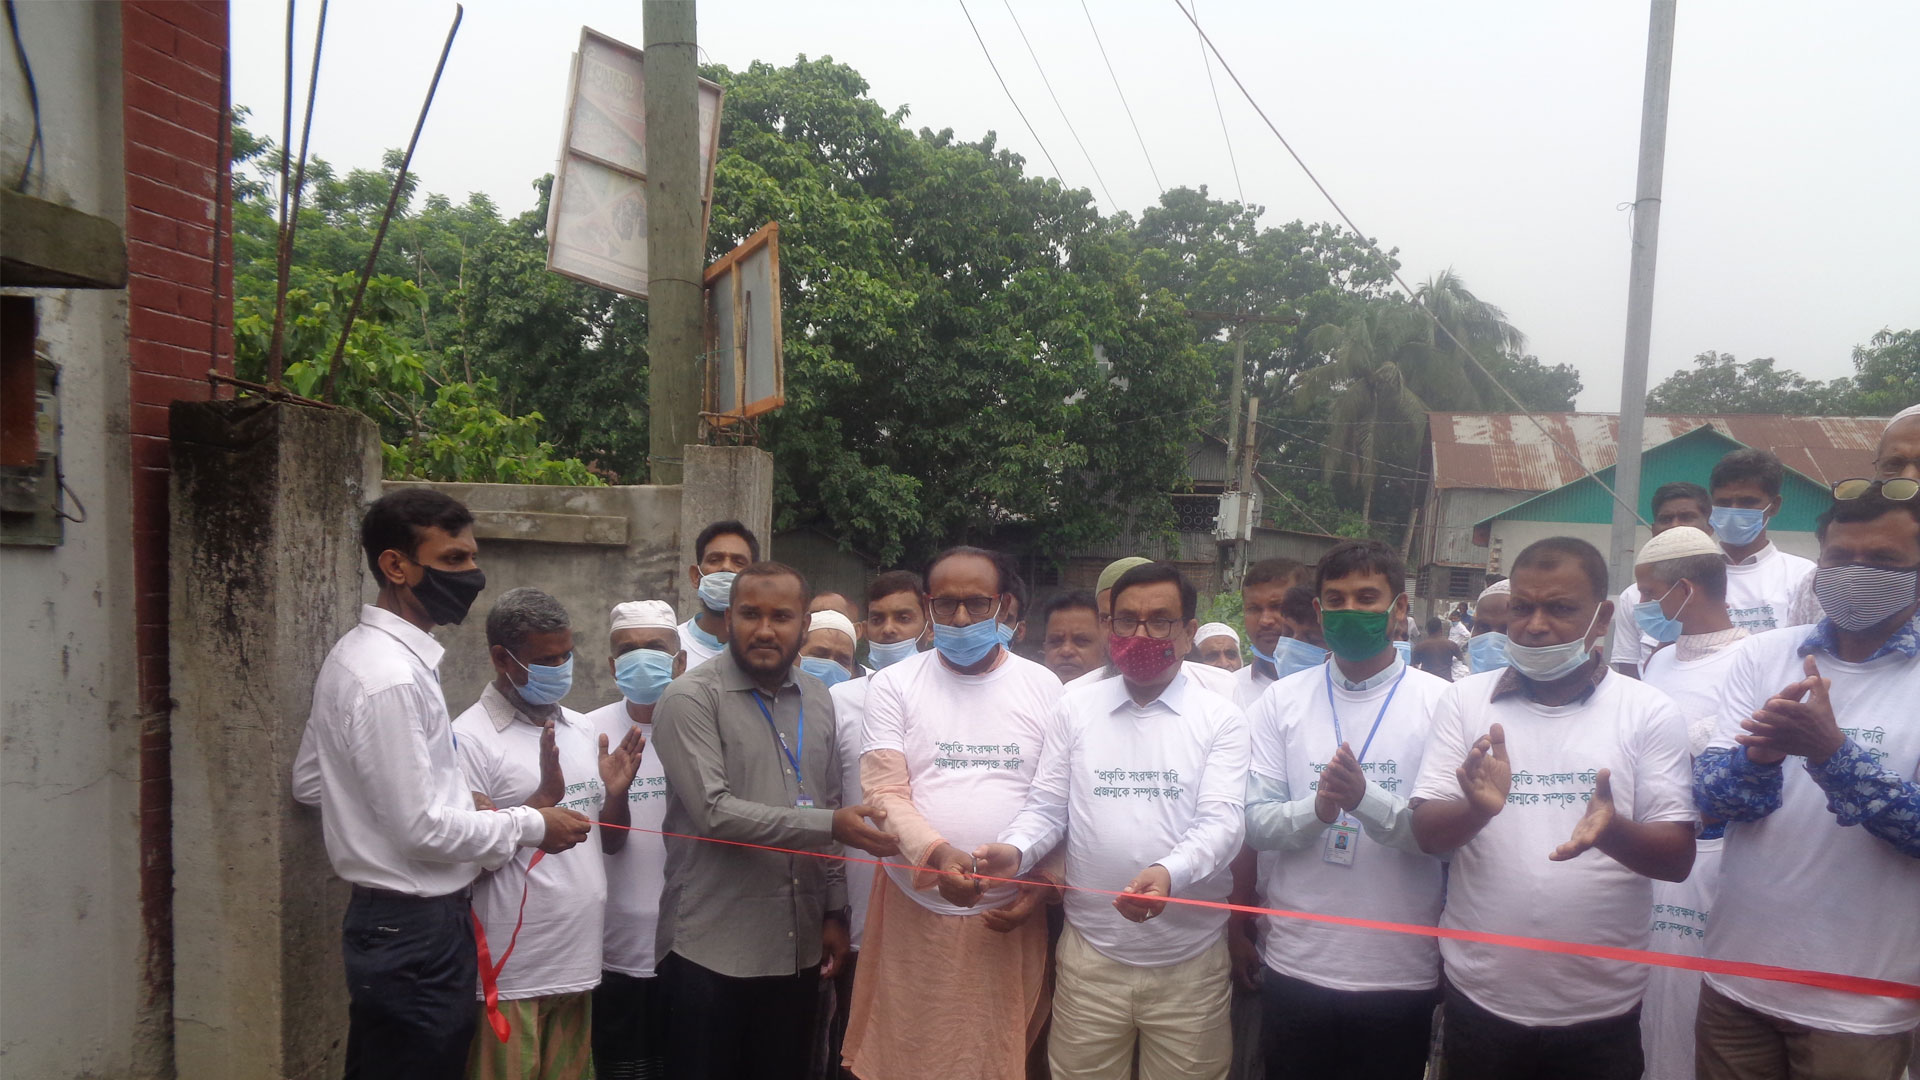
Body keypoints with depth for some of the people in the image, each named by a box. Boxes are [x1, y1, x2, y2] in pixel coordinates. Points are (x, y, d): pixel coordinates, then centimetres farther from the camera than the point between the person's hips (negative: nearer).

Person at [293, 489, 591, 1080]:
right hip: (417, 936, -10)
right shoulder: (393, 678, -23)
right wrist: (530, 825, -10)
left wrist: (454, 797, 10)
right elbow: (422, 831, -24)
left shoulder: (356, 653, 7)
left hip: (384, 921, 10)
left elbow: (308, 781, 16)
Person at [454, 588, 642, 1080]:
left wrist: (616, 792, -4)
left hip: (578, 966, 6)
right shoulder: (470, 739, -12)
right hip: (510, 978, -6)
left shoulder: (582, 729, 10)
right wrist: (544, 798, -22)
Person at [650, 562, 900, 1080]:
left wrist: (834, 910, 12)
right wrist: (830, 825, -24)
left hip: (799, 948, 5)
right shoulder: (691, 698, -10)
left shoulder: (818, 700, 9)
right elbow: (714, 811, -19)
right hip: (712, 952, -5)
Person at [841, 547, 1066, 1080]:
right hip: (916, 911, 0)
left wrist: (1042, 885, -2)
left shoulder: (1043, 688, 5)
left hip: (1010, 915, 1)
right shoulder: (893, 686, 1)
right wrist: (936, 853, -22)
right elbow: (885, 792, -6)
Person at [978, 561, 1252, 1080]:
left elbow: (1221, 821, -11)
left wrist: (1168, 873, -31)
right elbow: (1047, 807, 7)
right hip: (1090, 954, 2)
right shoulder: (1076, 707, 6)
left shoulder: (1221, 719, 0)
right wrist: (1015, 850, -14)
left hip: (1190, 960, -1)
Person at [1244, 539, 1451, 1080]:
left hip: (1401, 972, -1)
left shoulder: (1440, 702, -3)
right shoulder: (1282, 700, 3)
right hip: (1296, 964, 2)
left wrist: (1366, 799, -26)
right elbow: (1256, 823, -2)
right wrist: (1316, 809, -21)